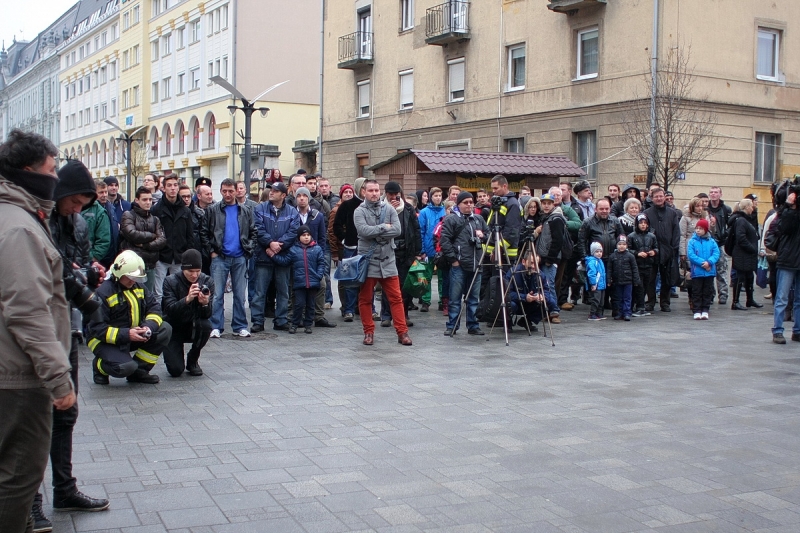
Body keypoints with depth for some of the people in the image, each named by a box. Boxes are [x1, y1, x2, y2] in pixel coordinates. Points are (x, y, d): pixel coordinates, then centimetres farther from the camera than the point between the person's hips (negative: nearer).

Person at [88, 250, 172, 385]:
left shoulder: (138, 287, 3)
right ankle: (99, 366, 5)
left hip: (134, 334, 7)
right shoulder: (103, 292, -18)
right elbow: (97, 328, -22)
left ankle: (139, 370, -2)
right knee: (126, 367, -33)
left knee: (165, 329, -11)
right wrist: (126, 334, -31)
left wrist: (149, 326, -22)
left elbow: (154, 307, 0)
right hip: (105, 341, -7)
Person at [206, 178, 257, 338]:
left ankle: (240, 326, 14)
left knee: (240, 295, 6)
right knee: (217, 294, -3)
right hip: (219, 257, -2)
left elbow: (253, 233, 14)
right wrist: (212, 251, -4)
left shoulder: (245, 212, 10)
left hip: (240, 258, 2)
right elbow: (205, 233, 3)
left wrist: (248, 250, 2)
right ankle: (216, 327, 3)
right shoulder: (213, 210, 3)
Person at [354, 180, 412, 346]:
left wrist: (375, 234, -13)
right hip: (367, 260, -2)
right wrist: (384, 227, -11)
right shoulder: (359, 211, -2)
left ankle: (402, 332, 6)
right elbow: (363, 230, -19)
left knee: (396, 298, 2)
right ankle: (369, 332, 19)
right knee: (365, 299, 6)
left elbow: (397, 230, -9)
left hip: (388, 260, 2)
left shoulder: (389, 209, 5)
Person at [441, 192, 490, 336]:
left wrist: (483, 236, 3)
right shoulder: (451, 219, -2)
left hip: (476, 265, 5)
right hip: (458, 266, -5)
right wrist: (453, 259, -11)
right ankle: (451, 326, 7)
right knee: (455, 298, -1)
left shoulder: (479, 219, 16)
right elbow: (444, 240, -8)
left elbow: (489, 235, 26)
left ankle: (473, 326, 19)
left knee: (474, 298, 11)